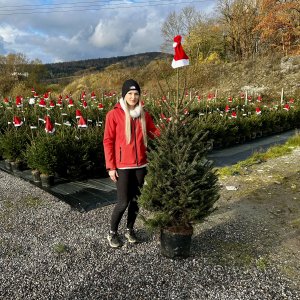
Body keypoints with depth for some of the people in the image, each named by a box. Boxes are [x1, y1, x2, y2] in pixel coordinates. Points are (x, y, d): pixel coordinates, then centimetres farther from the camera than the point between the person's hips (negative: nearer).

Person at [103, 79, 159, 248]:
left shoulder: (144, 115, 4)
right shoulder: (114, 114, -8)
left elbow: (155, 133, 9)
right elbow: (108, 141, -7)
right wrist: (111, 166, -9)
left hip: (140, 164, 4)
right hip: (122, 165, -4)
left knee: (136, 199, 13)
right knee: (123, 202, -1)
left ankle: (130, 229, 35)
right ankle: (113, 232, 24)